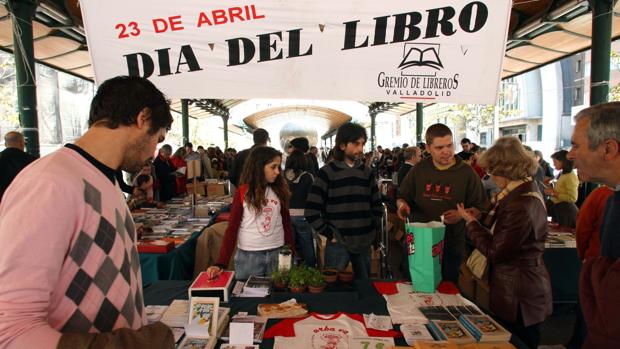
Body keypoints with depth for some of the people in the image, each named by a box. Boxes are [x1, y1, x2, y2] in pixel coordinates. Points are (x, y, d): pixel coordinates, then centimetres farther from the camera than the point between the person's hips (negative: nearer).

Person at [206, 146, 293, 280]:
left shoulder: (279, 190, 1)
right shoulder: (243, 193, -7)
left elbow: (286, 222, 7)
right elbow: (232, 228, -7)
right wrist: (221, 263, -14)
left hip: (277, 254, 3)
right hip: (248, 256, -2)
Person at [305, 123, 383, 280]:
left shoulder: (367, 172, 8)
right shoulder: (328, 172, -6)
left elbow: (377, 206, 16)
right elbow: (311, 212, -10)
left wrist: (374, 230, 7)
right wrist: (330, 234, -9)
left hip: (365, 243, 5)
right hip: (338, 244, -4)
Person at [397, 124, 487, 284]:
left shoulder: (467, 172, -5)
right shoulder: (418, 169, 2)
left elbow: (481, 207, -2)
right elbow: (402, 197, 11)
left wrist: (462, 214, -21)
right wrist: (402, 205, -12)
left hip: (452, 246, -2)